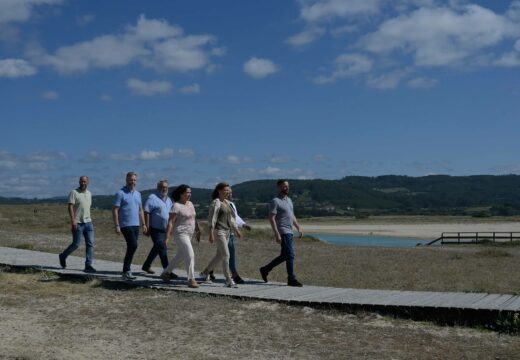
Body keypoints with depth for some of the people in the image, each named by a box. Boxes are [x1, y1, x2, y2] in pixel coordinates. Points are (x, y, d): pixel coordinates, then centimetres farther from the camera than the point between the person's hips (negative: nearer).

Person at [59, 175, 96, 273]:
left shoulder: (89, 193, 14)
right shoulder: (74, 192, -6)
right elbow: (70, 207, -13)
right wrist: (73, 220, -21)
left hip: (88, 222, 6)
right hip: (77, 223, -6)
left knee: (90, 243, -5)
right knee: (76, 244, -1)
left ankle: (88, 265, -4)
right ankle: (63, 256, 25)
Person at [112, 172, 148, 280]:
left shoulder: (138, 194, 15)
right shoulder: (120, 193, -6)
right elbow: (115, 210, -9)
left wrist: (144, 224, 14)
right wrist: (117, 226, -14)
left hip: (136, 225, 7)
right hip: (126, 225, -7)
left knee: (131, 247, 8)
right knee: (133, 245, -16)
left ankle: (126, 270, 16)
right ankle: (126, 271, -8)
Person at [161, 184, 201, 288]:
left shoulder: (190, 204, 11)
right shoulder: (176, 206, -13)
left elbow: (194, 220, 20)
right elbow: (170, 222, -17)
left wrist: (198, 232, 20)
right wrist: (167, 237, -22)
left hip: (189, 234, 9)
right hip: (180, 234, -9)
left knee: (179, 256, 18)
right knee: (190, 255, -16)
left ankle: (165, 273, 33)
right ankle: (191, 280, -12)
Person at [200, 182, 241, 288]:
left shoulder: (227, 203, 14)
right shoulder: (215, 203, -11)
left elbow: (231, 218, 21)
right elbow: (211, 219, -16)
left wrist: (237, 230, 17)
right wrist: (211, 235, -20)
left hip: (227, 231, 9)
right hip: (218, 231, -9)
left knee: (220, 255, 13)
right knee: (226, 255, -10)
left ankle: (205, 272, 29)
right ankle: (228, 280, -5)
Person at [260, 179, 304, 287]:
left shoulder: (289, 200, 17)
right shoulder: (275, 201, -10)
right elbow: (271, 218, -15)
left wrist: (298, 228, 16)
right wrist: (277, 234, -21)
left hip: (289, 232, 9)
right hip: (283, 232, -9)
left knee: (284, 256, 13)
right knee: (290, 255, -9)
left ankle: (265, 269, 25)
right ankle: (291, 279, -2)